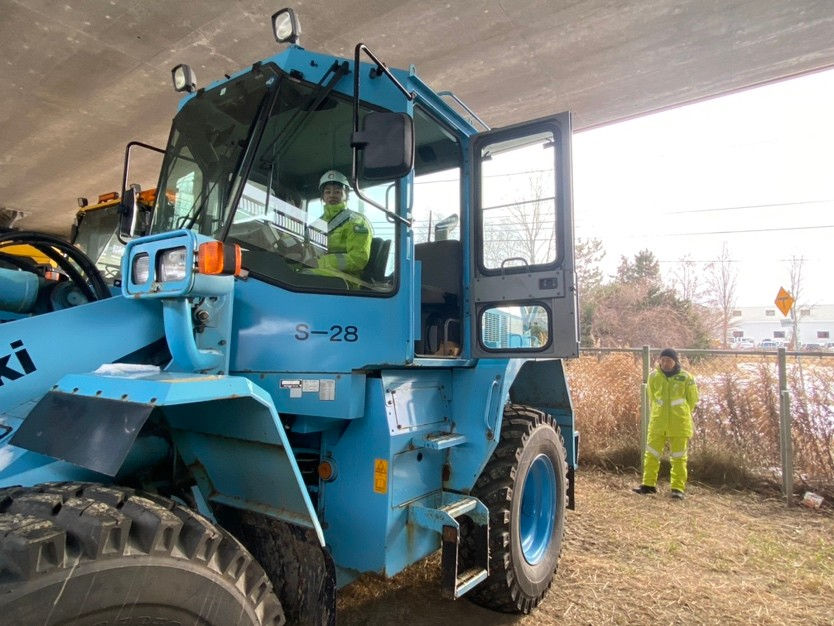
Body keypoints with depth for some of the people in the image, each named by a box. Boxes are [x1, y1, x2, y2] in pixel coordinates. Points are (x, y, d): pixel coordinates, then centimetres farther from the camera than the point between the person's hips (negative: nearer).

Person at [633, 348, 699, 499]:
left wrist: (680, 415, 10)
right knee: (651, 454, 5)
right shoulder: (654, 376, 1)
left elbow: (692, 400, 6)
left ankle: (678, 488, 15)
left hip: (679, 424, -2)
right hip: (657, 423, 3)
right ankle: (649, 484, 15)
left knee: (678, 457, 6)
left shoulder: (686, 378, -6)